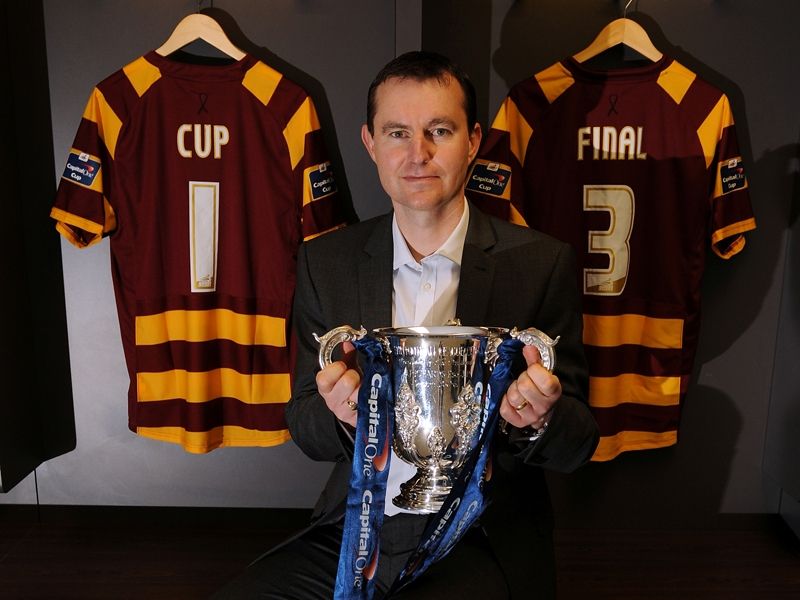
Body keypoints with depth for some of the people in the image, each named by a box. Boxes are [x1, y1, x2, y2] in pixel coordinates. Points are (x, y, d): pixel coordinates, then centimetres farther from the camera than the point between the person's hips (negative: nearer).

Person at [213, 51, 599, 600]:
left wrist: (540, 420, -25)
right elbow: (306, 432, 3)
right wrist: (341, 413, -20)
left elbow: (578, 445, -2)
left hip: (483, 540, -1)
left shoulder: (542, 262, -5)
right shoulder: (326, 261, 2)